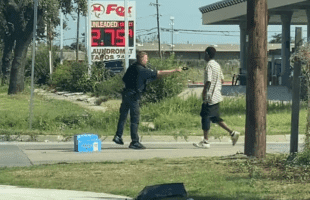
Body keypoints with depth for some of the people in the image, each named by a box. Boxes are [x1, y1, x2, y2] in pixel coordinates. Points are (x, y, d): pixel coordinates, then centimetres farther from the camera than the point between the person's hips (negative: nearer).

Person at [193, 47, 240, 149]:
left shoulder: (209, 65, -14)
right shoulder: (217, 65, 14)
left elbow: (208, 81, -21)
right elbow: (222, 80, 17)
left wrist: (204, 93, -12)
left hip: (210, 97, -9)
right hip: (217, 96, 9)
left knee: (205, 117, -3)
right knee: (215, 117, 14)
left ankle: (205, 141, -1)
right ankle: (232, 133, 8)